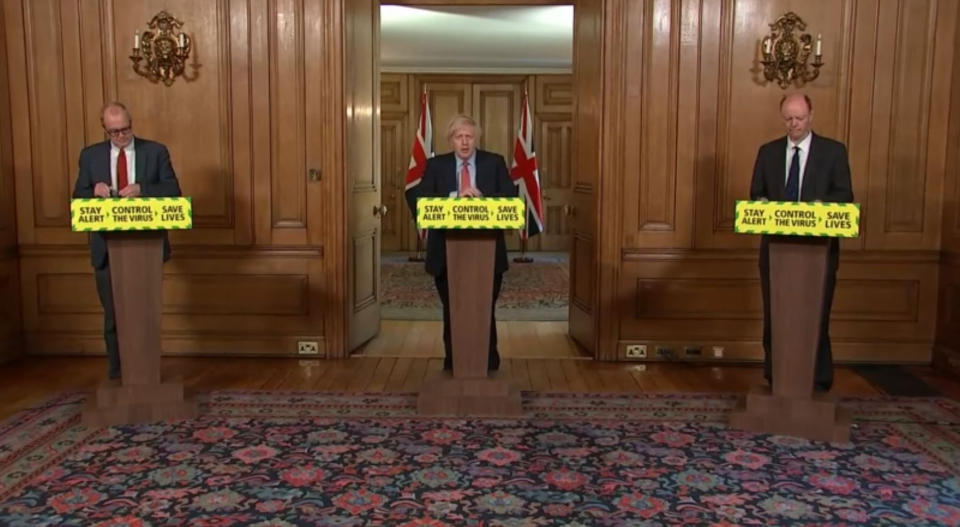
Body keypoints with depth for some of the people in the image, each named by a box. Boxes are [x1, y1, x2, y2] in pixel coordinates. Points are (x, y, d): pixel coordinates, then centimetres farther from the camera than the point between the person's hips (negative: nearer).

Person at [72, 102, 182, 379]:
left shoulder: (156, 151, 2)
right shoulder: (90, 155, 7)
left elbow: (173, 190, -3)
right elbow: (79, 197, 8)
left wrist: (142, 189, -19)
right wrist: (94, 191, -14)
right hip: (107, 248, 1)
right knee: (113, 312, 7)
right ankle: (117, 372, 18)